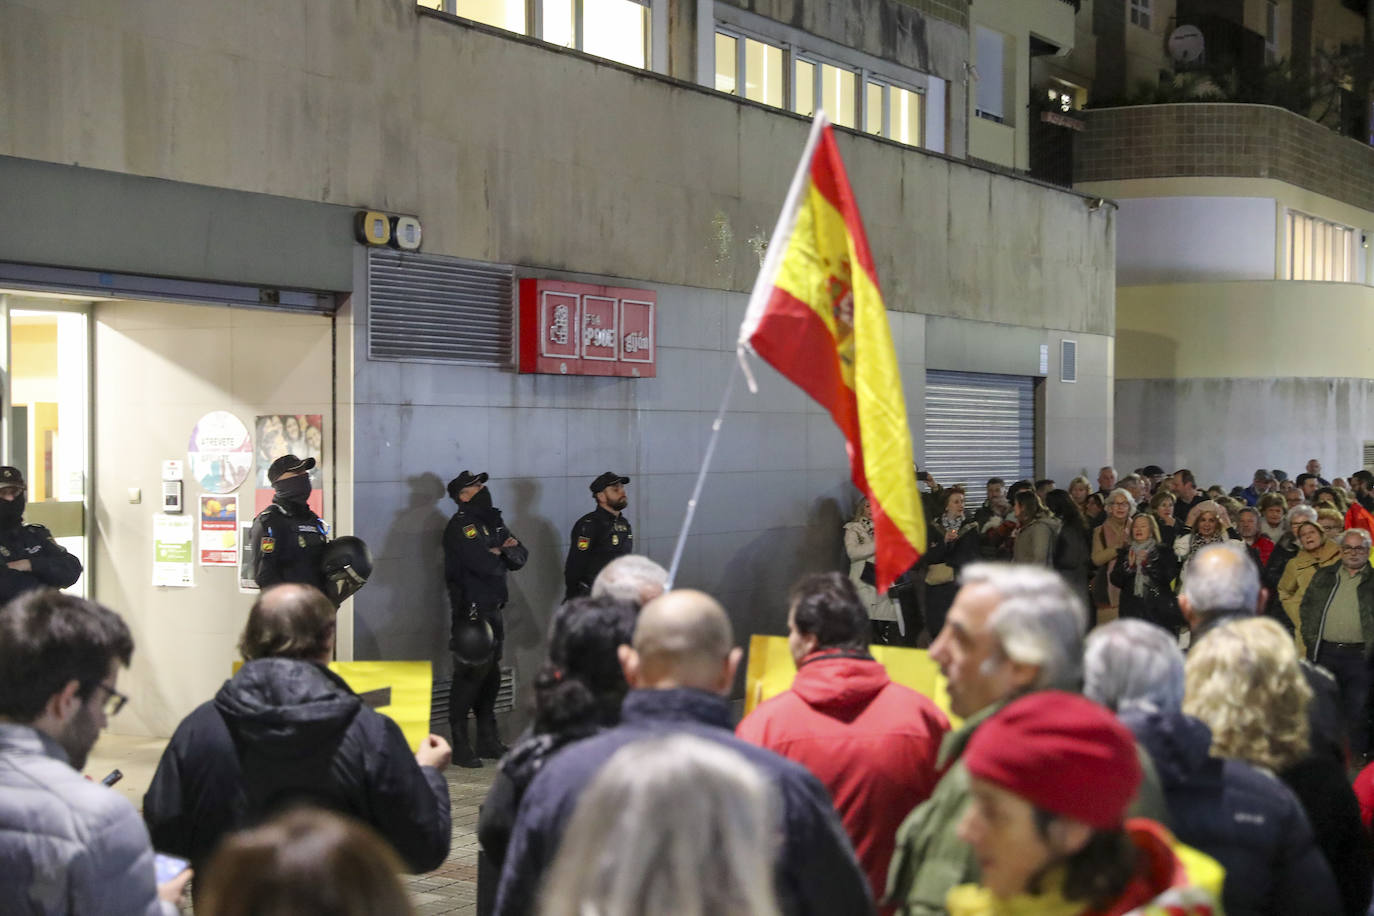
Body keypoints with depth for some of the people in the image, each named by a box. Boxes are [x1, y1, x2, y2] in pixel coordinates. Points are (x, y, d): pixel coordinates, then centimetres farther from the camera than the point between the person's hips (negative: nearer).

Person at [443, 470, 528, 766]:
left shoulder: (493, 522, 15)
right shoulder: (459, 527, -13)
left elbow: (520, 558, 10)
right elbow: (484, 564, -25)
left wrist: (508, 549, -12)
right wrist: (501, 553, -4)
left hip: (493, 609, 8)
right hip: (470, 611, -8)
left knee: (491, 675, 14)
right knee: (470, 675, -8)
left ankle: (488, 739, 24)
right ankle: (460, 745, -1)